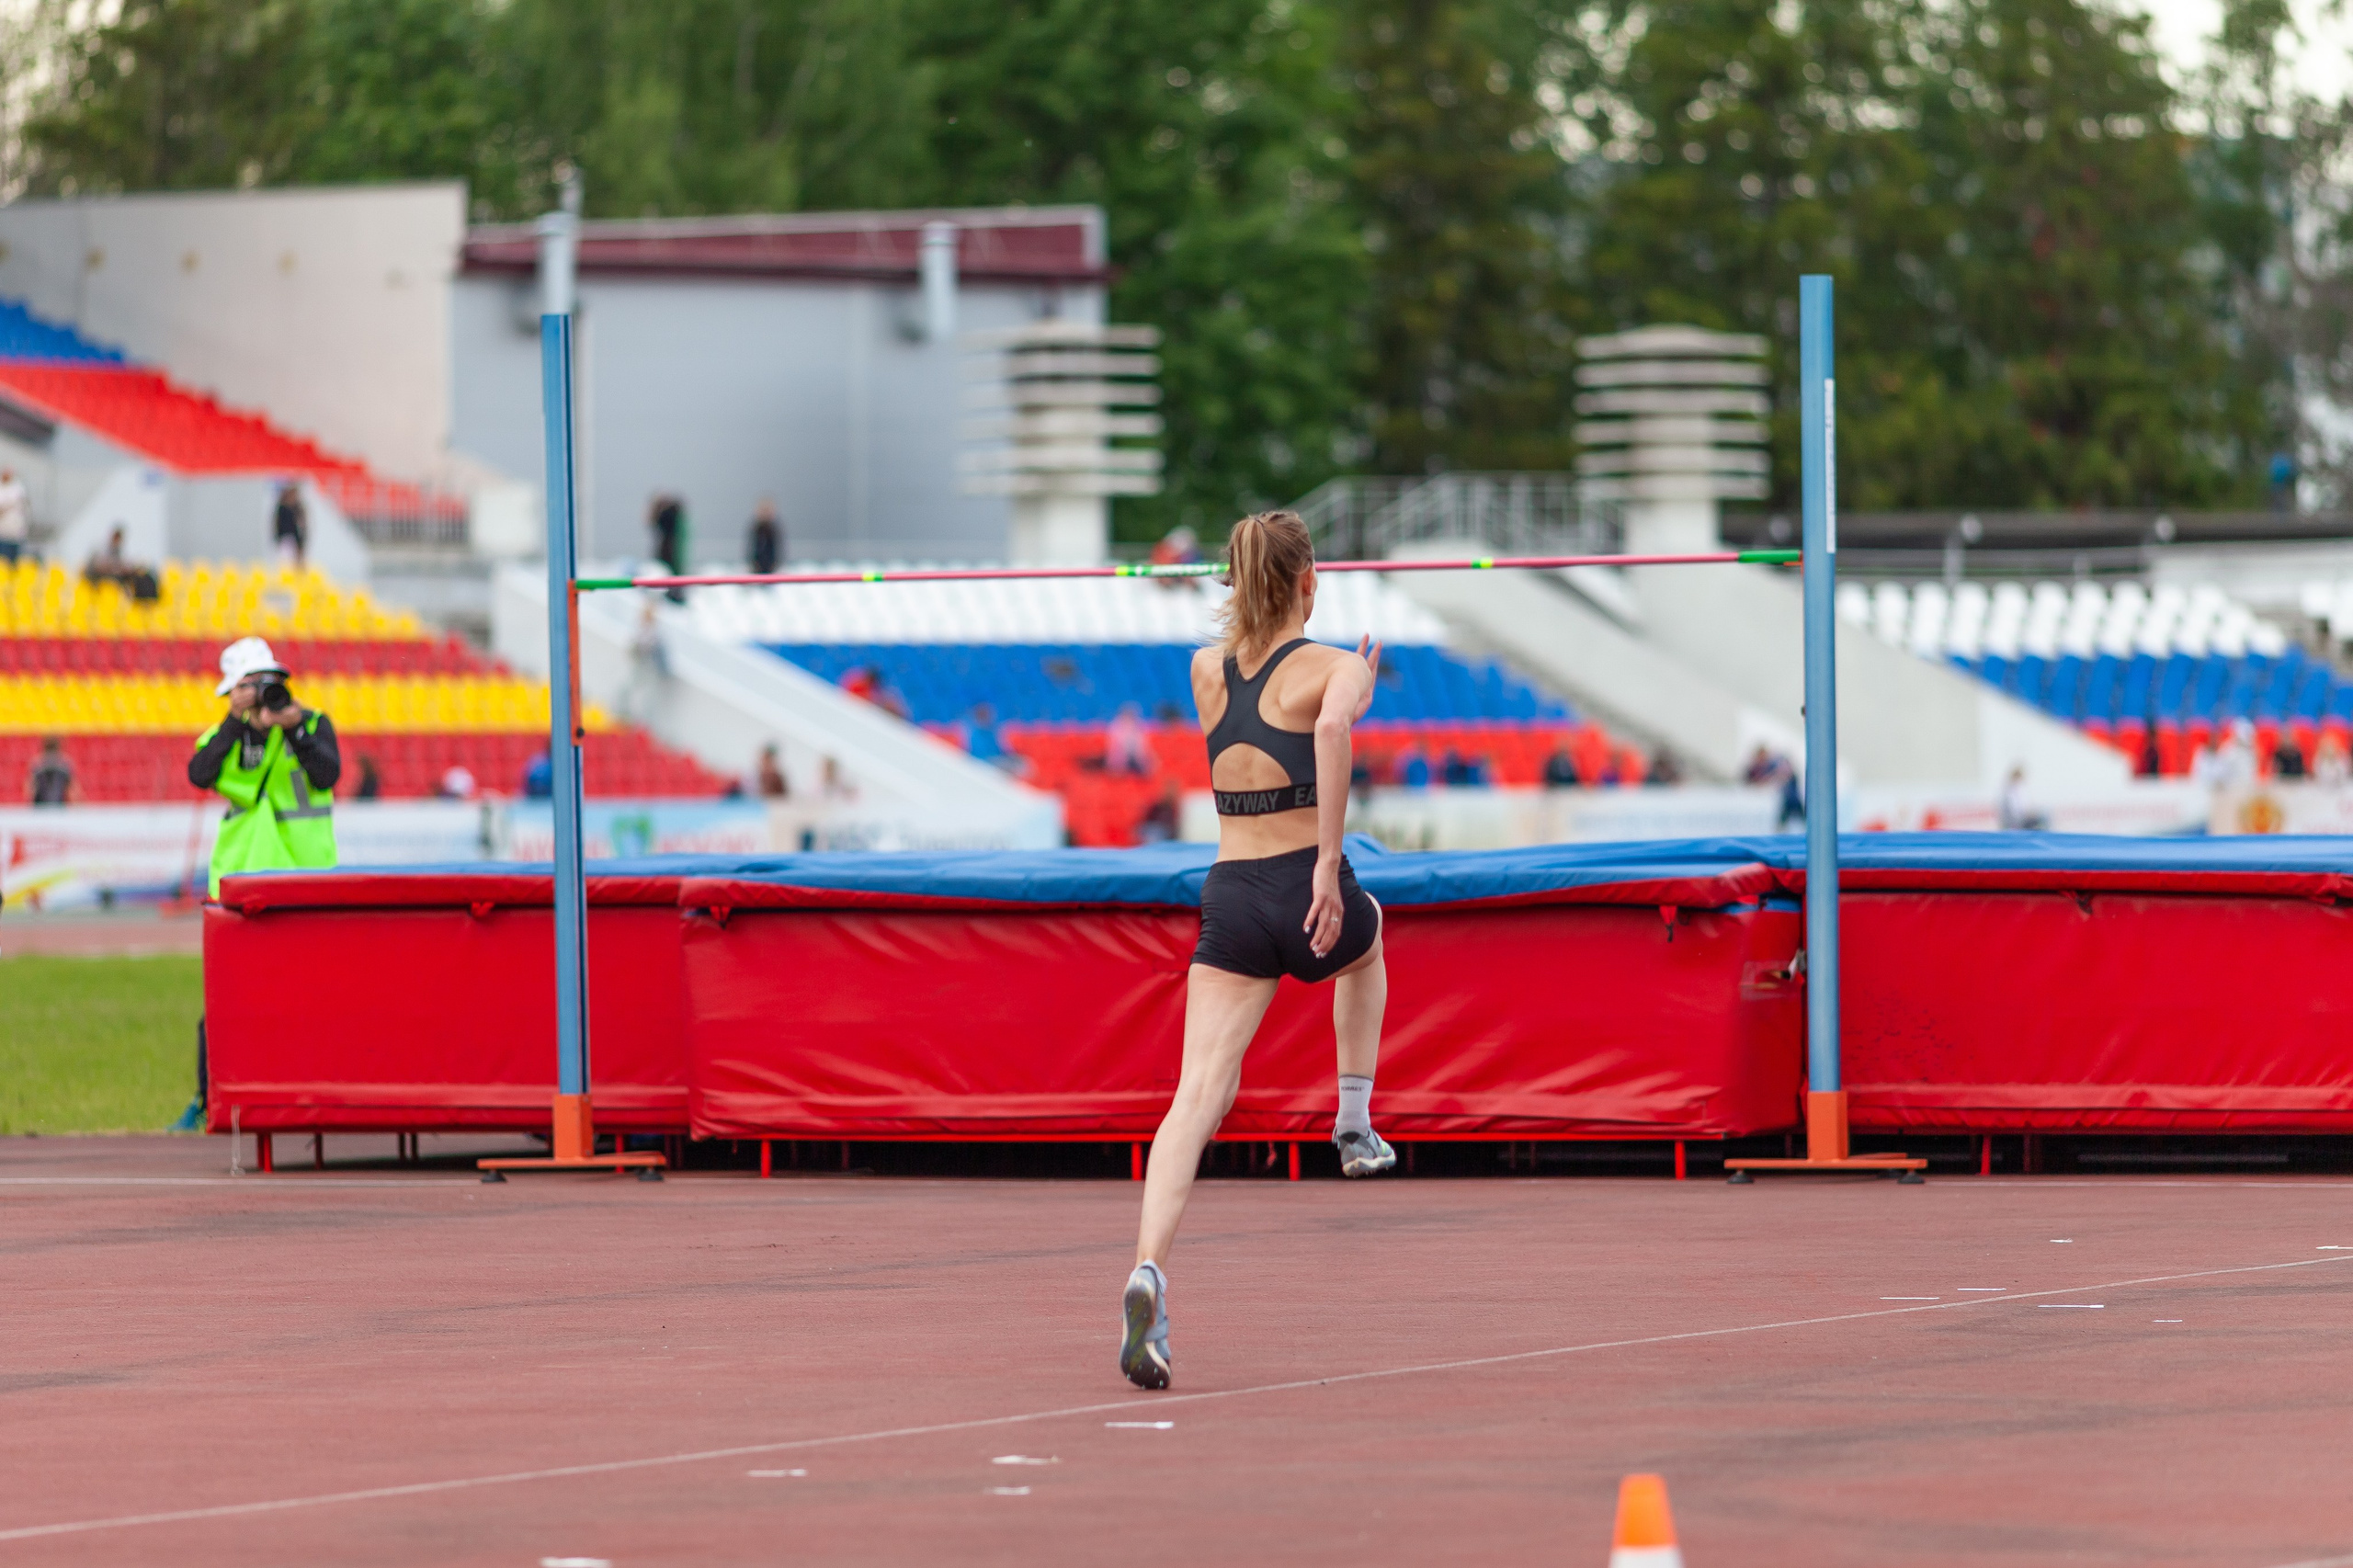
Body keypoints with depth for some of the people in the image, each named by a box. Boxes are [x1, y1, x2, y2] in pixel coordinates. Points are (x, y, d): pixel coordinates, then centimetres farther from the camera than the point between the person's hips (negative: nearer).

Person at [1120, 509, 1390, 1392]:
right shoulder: (1333, 668, -3)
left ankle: (1149, 1267, -31)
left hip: (1231, 895, 2)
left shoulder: (1207, 671, 12)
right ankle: (1355, 1126, 36)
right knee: (1366, 938, 37)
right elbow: (1331, 731, -26)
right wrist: (1329, 865, -25)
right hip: (1310, 894, -2)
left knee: (1201, 1093, -8)